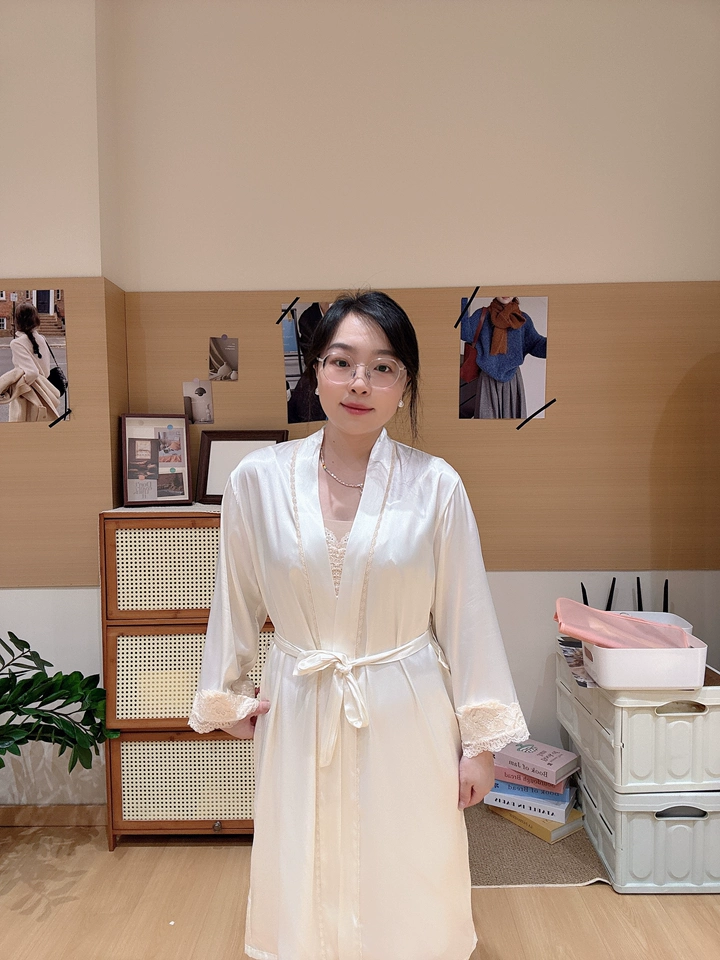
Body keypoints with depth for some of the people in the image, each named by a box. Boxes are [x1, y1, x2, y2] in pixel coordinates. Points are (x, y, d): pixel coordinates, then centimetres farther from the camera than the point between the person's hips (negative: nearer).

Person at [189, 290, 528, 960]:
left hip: (406, 718, -1)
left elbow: (465, 617, -5)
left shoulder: (436, 486, -11)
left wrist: (480, 739, -1)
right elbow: (235, 600, 4)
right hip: (299, 713, 1)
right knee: (303, 881, 18)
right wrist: (224, 696, 12)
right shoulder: (258, 478, -8)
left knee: (404, 882, 15)